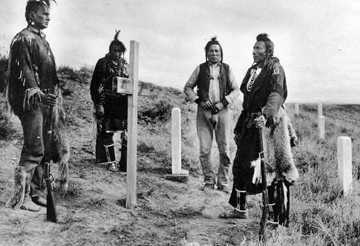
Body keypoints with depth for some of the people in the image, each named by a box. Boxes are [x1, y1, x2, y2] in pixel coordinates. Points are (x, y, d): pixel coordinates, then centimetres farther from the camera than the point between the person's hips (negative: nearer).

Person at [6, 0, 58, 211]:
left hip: (45, 101, 9)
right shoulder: (23, 39, -6)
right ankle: (20, 197, -4)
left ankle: (37, 192, 19)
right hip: (31, 102, -9)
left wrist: (54, 95, 17)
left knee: (44, 150, 10)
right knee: (34, 149, -11)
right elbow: (23, 71, -16)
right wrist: (37, 93, -24)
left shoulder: (43, 41, 21)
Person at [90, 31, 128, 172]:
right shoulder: (103, 63, 0)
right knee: (107, 132, 1)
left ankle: (125, 164, 3)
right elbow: (94, 85, -3)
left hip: (122, 103, 3)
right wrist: (98, 104, -10)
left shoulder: (125, 65, 12)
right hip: (107, 103, -3)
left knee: (126, 133, -2)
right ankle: (111, 162, 12)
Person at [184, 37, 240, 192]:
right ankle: (209, 181, 12)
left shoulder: (226, 69, 12)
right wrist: (199, 101, -3)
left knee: (224, 150, -1)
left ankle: (223, 182, 12)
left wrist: (223, 102, -5)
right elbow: (187, 88, 12)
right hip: (204, 111, 0)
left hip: (222, 111, 0)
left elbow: (236, 90, 10)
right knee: (204, 150, -3)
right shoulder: (200, 69, 11)